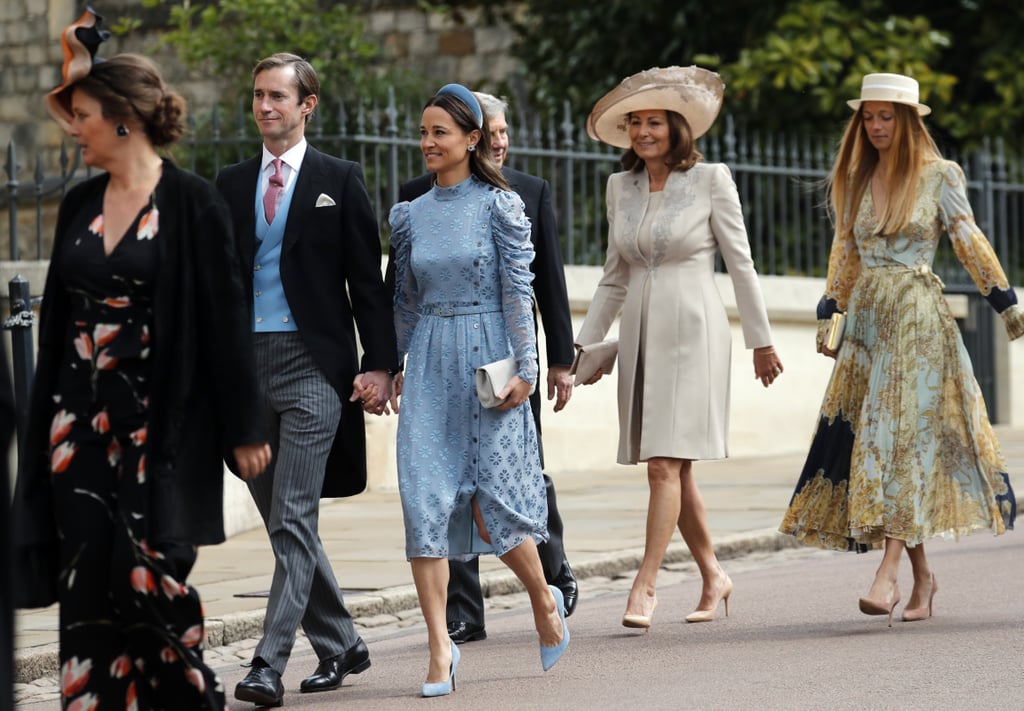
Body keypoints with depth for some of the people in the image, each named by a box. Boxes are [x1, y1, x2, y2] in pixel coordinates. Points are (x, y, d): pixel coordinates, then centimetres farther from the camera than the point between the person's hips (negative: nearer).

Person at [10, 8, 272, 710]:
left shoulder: (192, 203, -8)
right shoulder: (80, 204, 10)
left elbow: (224, 318, -8)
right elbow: (58, 315, 16)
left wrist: (243, 429, -9)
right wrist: (47, 411, 14)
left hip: (159, 422, -6)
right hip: (79, 417, 6)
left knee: (151, 580, -7)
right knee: (87, 584, 2)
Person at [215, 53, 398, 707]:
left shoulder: (339, 180, 2)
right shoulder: (232, 184, 13)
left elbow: (367, 279, 0)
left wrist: (381, 363, -7)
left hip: (312, 362, -5)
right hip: (247, 362, 5)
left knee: (294, 517, -12)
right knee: (283, 520, 10)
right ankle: (340, 645, 24)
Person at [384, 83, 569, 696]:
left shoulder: (499, 204, -3)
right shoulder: (411, 215, 10)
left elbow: (519, 290, -5)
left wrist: (524, 368, -10)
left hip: (489, 362, -4)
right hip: (429, 365, 4)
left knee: (493, 506, -6)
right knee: (426, 500, -7)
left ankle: (545, 599, 24)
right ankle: (440, 647, -7)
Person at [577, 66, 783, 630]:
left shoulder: (711, 180, -3)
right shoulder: (620, 187, 11)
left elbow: (740, 264, 0)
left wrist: (761, 341, 2)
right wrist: (585, 343, 11)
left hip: (692, 332, -5)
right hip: (640, 334, 5)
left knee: (666, 463, -13)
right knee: (670, 470, 7)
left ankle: (645, 584, -14)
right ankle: (713, 576, 21)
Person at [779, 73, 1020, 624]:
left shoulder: (939, 176, 0)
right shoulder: (855, 180, 13)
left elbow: (970, 243, 3)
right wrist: (828, 315, 13)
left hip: (918, 315, -5)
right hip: (867, 317, 5)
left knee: (901, 432, -14)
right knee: (870, 436, 0)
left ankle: (889, 570, -21)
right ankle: (922, 576, 8)